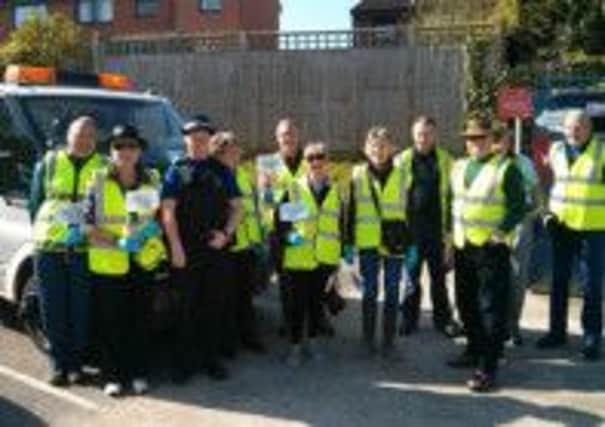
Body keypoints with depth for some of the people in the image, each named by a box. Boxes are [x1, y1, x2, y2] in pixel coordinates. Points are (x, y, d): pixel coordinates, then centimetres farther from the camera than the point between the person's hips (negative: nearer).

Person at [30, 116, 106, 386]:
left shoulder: (104, 168, 7)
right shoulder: (48, 163, 11)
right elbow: (35, 202, 13)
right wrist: (40, 232, 4)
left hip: (85, 249, -1)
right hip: (49, 247, 1)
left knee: (81, 310, 3)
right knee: (54, 310, 5)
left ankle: (76, 363, 15)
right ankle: (58, 363, 16)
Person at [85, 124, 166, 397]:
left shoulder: (152, 180, 8)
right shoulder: (98, 181, 1)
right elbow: (88, 225, -4)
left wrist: (151, 239, -5)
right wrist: (117, 241, -17)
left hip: (142, 262, 2)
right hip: (107, 264, -2)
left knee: (140, 320, 7)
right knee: (110, 322, 2)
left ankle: (139, 374, 18)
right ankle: (112, 376, 13)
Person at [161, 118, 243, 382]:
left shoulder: (222, 172, 12)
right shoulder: (176, 171, 4)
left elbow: (236, 206, 12)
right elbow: (168, 210, -2)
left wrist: (226, 233, -4)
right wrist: (176, 247, -11)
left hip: (216, 249, 2)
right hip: (186, 251, -2)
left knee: (214, 306, 7)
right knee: (186, 308, 2)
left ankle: (211, 360, 18)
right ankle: (184, 363, 12)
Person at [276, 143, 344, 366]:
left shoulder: (335, 191, 7)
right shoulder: (294, 189, -3)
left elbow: (341, 222, 13)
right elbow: (280, 219, -2)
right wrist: (287, 236, -18)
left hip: (325, 258, 3)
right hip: (299, 257, -3)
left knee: (316, 301, 14)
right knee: (298, 303, 3)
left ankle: (313, 340, 28)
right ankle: (295, 346, 16)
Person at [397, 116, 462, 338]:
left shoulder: (445, 160, 3)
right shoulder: (403, 160, 2)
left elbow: (451, 194, 4)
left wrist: (449, 226, 0)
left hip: (437, 228, 0)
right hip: (411, 228, 0)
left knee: (439, 276, 9)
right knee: (412, 277, 8)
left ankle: (443, 318, 19)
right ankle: (409, 318, 19)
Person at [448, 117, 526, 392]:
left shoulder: (506, 168, -8)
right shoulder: (459, 167, 12)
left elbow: (518, 207, -9)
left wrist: (502, 231, -19)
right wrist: (450, 237, 15)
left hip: (491, 249, -7)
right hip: (463, 248, 7)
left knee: (491, 308, -5)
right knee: (466, 304, 16)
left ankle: (487, 368, 0)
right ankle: (474, 351, 34)